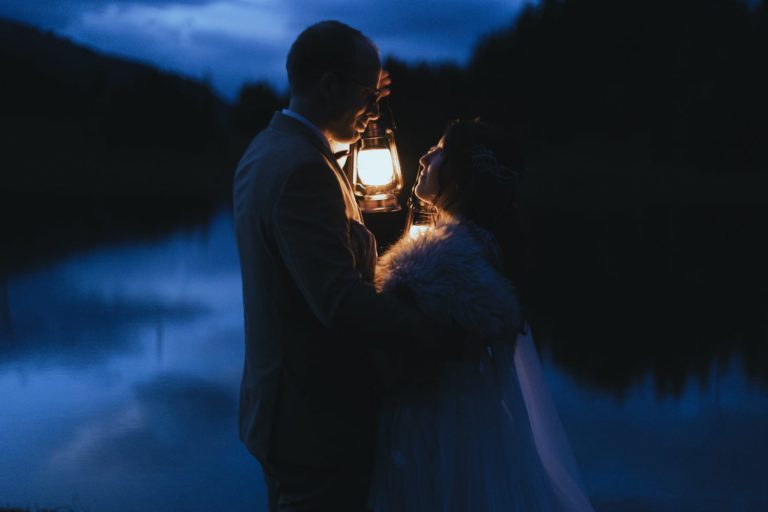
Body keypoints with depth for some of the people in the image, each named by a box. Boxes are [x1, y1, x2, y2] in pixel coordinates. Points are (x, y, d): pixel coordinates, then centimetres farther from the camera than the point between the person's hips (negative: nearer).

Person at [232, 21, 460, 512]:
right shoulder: (302, 169, -24)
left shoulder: (263, 152, 7)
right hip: (319, 417, -10)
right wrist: (446, 338, -28)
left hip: (279, 406, 10)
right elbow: (341, 301, -31)